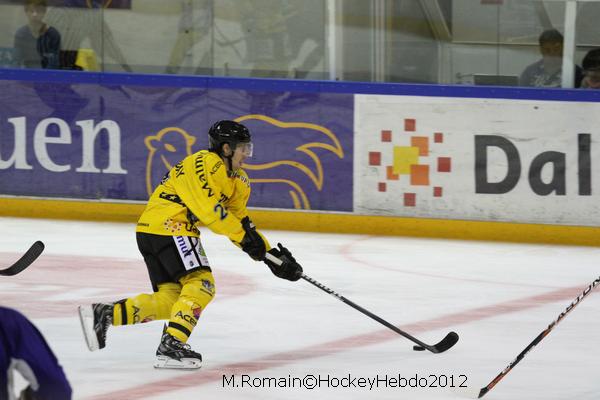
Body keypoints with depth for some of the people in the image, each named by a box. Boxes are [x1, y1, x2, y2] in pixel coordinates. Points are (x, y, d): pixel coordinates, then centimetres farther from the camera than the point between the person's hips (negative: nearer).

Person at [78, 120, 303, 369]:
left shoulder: (237, 180, 18)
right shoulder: (206, 164, -12)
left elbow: (240, 221, 19)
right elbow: (210, 210, -21)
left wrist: (272, 255, 11)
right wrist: (244, 236, -16)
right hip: (169, 226, -10)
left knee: (170, 299, 5)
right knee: (201, 284, -14)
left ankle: (104, 314, 0)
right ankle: (171, 345, -22)